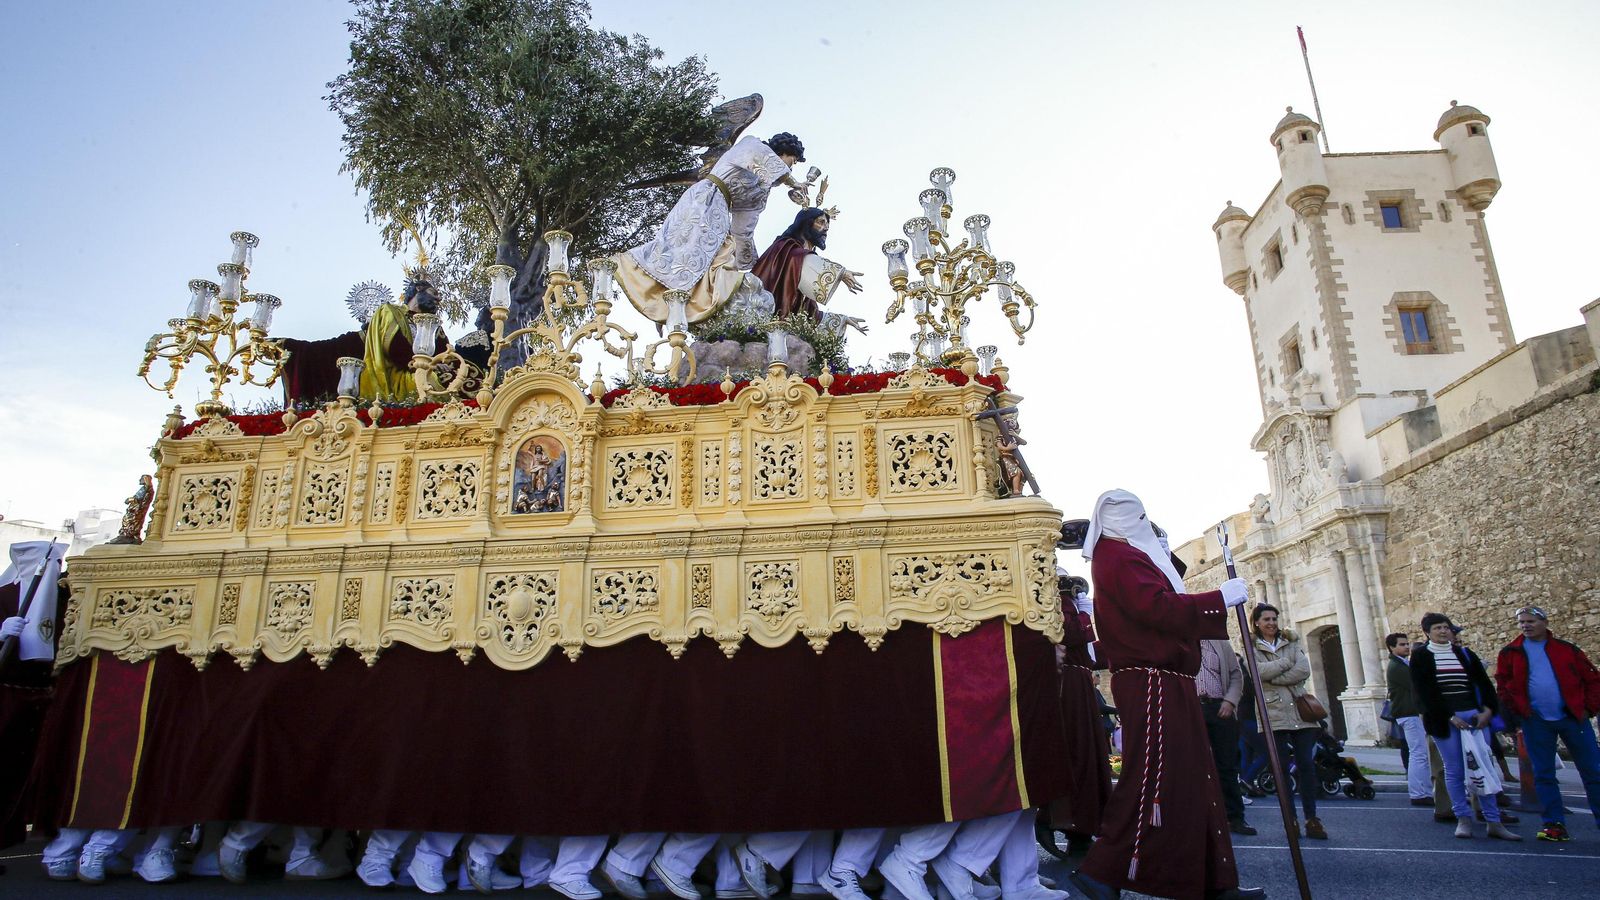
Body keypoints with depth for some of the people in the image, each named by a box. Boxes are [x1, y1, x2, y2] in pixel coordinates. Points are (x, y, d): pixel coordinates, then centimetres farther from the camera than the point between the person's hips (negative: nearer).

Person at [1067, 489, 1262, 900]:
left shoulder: (1120, 556, 23)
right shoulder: (1120, 558, -11)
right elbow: (1158, 607, -23)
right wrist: (1220, 598, -17)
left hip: (1164, 686, 11)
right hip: (1152, 685, -11)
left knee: (1193, 781, 13)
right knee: (1151, 782, -9)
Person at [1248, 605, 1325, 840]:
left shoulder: (1291, 642, 16)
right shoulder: (1252, 647, 7)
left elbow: (1304, 670, -1)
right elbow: (1261, 671, -13)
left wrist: (1274, 678, -7)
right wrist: (1288, 661, -3)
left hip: (1300, 710, 3)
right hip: (1274, 713, -2)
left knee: (1307, 764, -2)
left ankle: (1312, 819, 5)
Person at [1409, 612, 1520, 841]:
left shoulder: (1465, 654, 11)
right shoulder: (1421, 657, 0)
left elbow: (1484, 683, 8)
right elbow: (1424, 692, -7)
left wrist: (1488, 710, -7)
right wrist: (1449, 717, -12)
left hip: (1475, 716, 3)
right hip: (1443, 720, -3)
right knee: (1455, 772, 1)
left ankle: (1494, 822, 7)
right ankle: (1463, 819, 9)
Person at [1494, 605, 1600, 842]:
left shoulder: (1567, 649, 4)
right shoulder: (1510, 653, 5)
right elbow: (1502, 685, 9)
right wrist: (1516, 709, -3)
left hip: (1573, 717, 0)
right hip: (1535, 722, 0)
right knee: (1543, 774, 3)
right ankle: (1555, 824, 10)